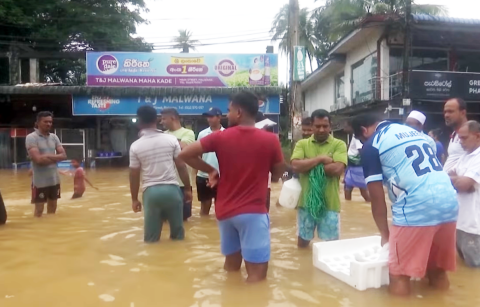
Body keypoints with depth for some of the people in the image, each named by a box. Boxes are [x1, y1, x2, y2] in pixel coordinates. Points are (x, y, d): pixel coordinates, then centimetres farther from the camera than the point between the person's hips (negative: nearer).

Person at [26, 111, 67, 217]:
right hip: (40, 181, -6)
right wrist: (55, 158, -8)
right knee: (39, 209, 3)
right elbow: (38, 159, -23)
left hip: (54, 179, 6)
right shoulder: (31, 137, -12)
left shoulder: (54, 137, 8)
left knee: (52, 207, 17)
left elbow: (63, 155, 2)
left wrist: (48, 156, -14)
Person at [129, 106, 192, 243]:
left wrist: (134, 199, 15)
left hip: (151, 191, 0)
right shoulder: (171, 139, -1)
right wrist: (188, 189, 9)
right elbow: (181, 166, 0)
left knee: (151, 238, 12)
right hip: (172, 189, 0)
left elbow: (134, 175, 4)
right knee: (177, 233, 15)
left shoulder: (135, 146, -1)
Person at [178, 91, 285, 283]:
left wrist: (210, 170, 7)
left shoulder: (220, 137, -4)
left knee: (231, 263, 21)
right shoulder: (270, 140, -6)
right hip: (253, 212, -3)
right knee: (257, 272, 1)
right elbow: (277, 174, 5)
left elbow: (184, 154, -3)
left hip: (225, 210, 4)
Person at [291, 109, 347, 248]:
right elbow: (295, 166, -13)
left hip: (329, 203, -2)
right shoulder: (302, 144, 3)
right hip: (306, 202, 2)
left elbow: (338, 169, -17)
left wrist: (308, 165, -12)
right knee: (302, 243, 19)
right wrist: (320, 159, -16)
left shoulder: (339, 144, -2)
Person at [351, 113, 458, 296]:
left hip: (416, 208, -7)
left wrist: (384, 233, 15)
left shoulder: (371, 145, 2)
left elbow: (377, 197, 0)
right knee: (437, 270, 23)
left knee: (399, 274, 9)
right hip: (450, 203, 8)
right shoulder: (413, 131, 24)